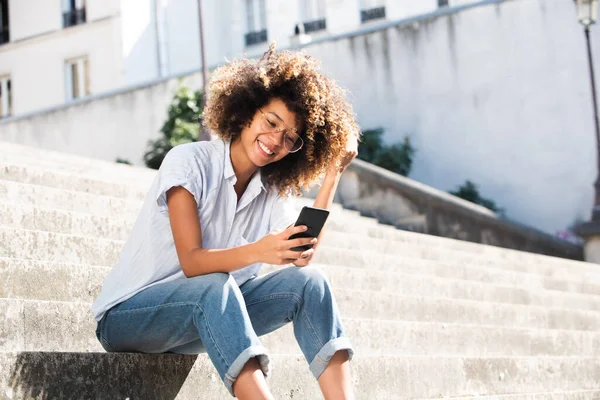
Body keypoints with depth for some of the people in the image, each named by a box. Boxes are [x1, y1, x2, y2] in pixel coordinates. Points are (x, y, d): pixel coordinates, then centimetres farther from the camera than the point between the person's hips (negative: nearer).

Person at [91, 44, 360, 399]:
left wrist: (331, 177, -13)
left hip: (207, 317, 6)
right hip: (127, 314, -5)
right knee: (215, 285, -37)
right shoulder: (190, 162, -14)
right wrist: (256, 253, -42)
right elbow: (192, 263, -24)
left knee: (307, 281, -16)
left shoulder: (274, 192, 2)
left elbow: (303, 260, -15)